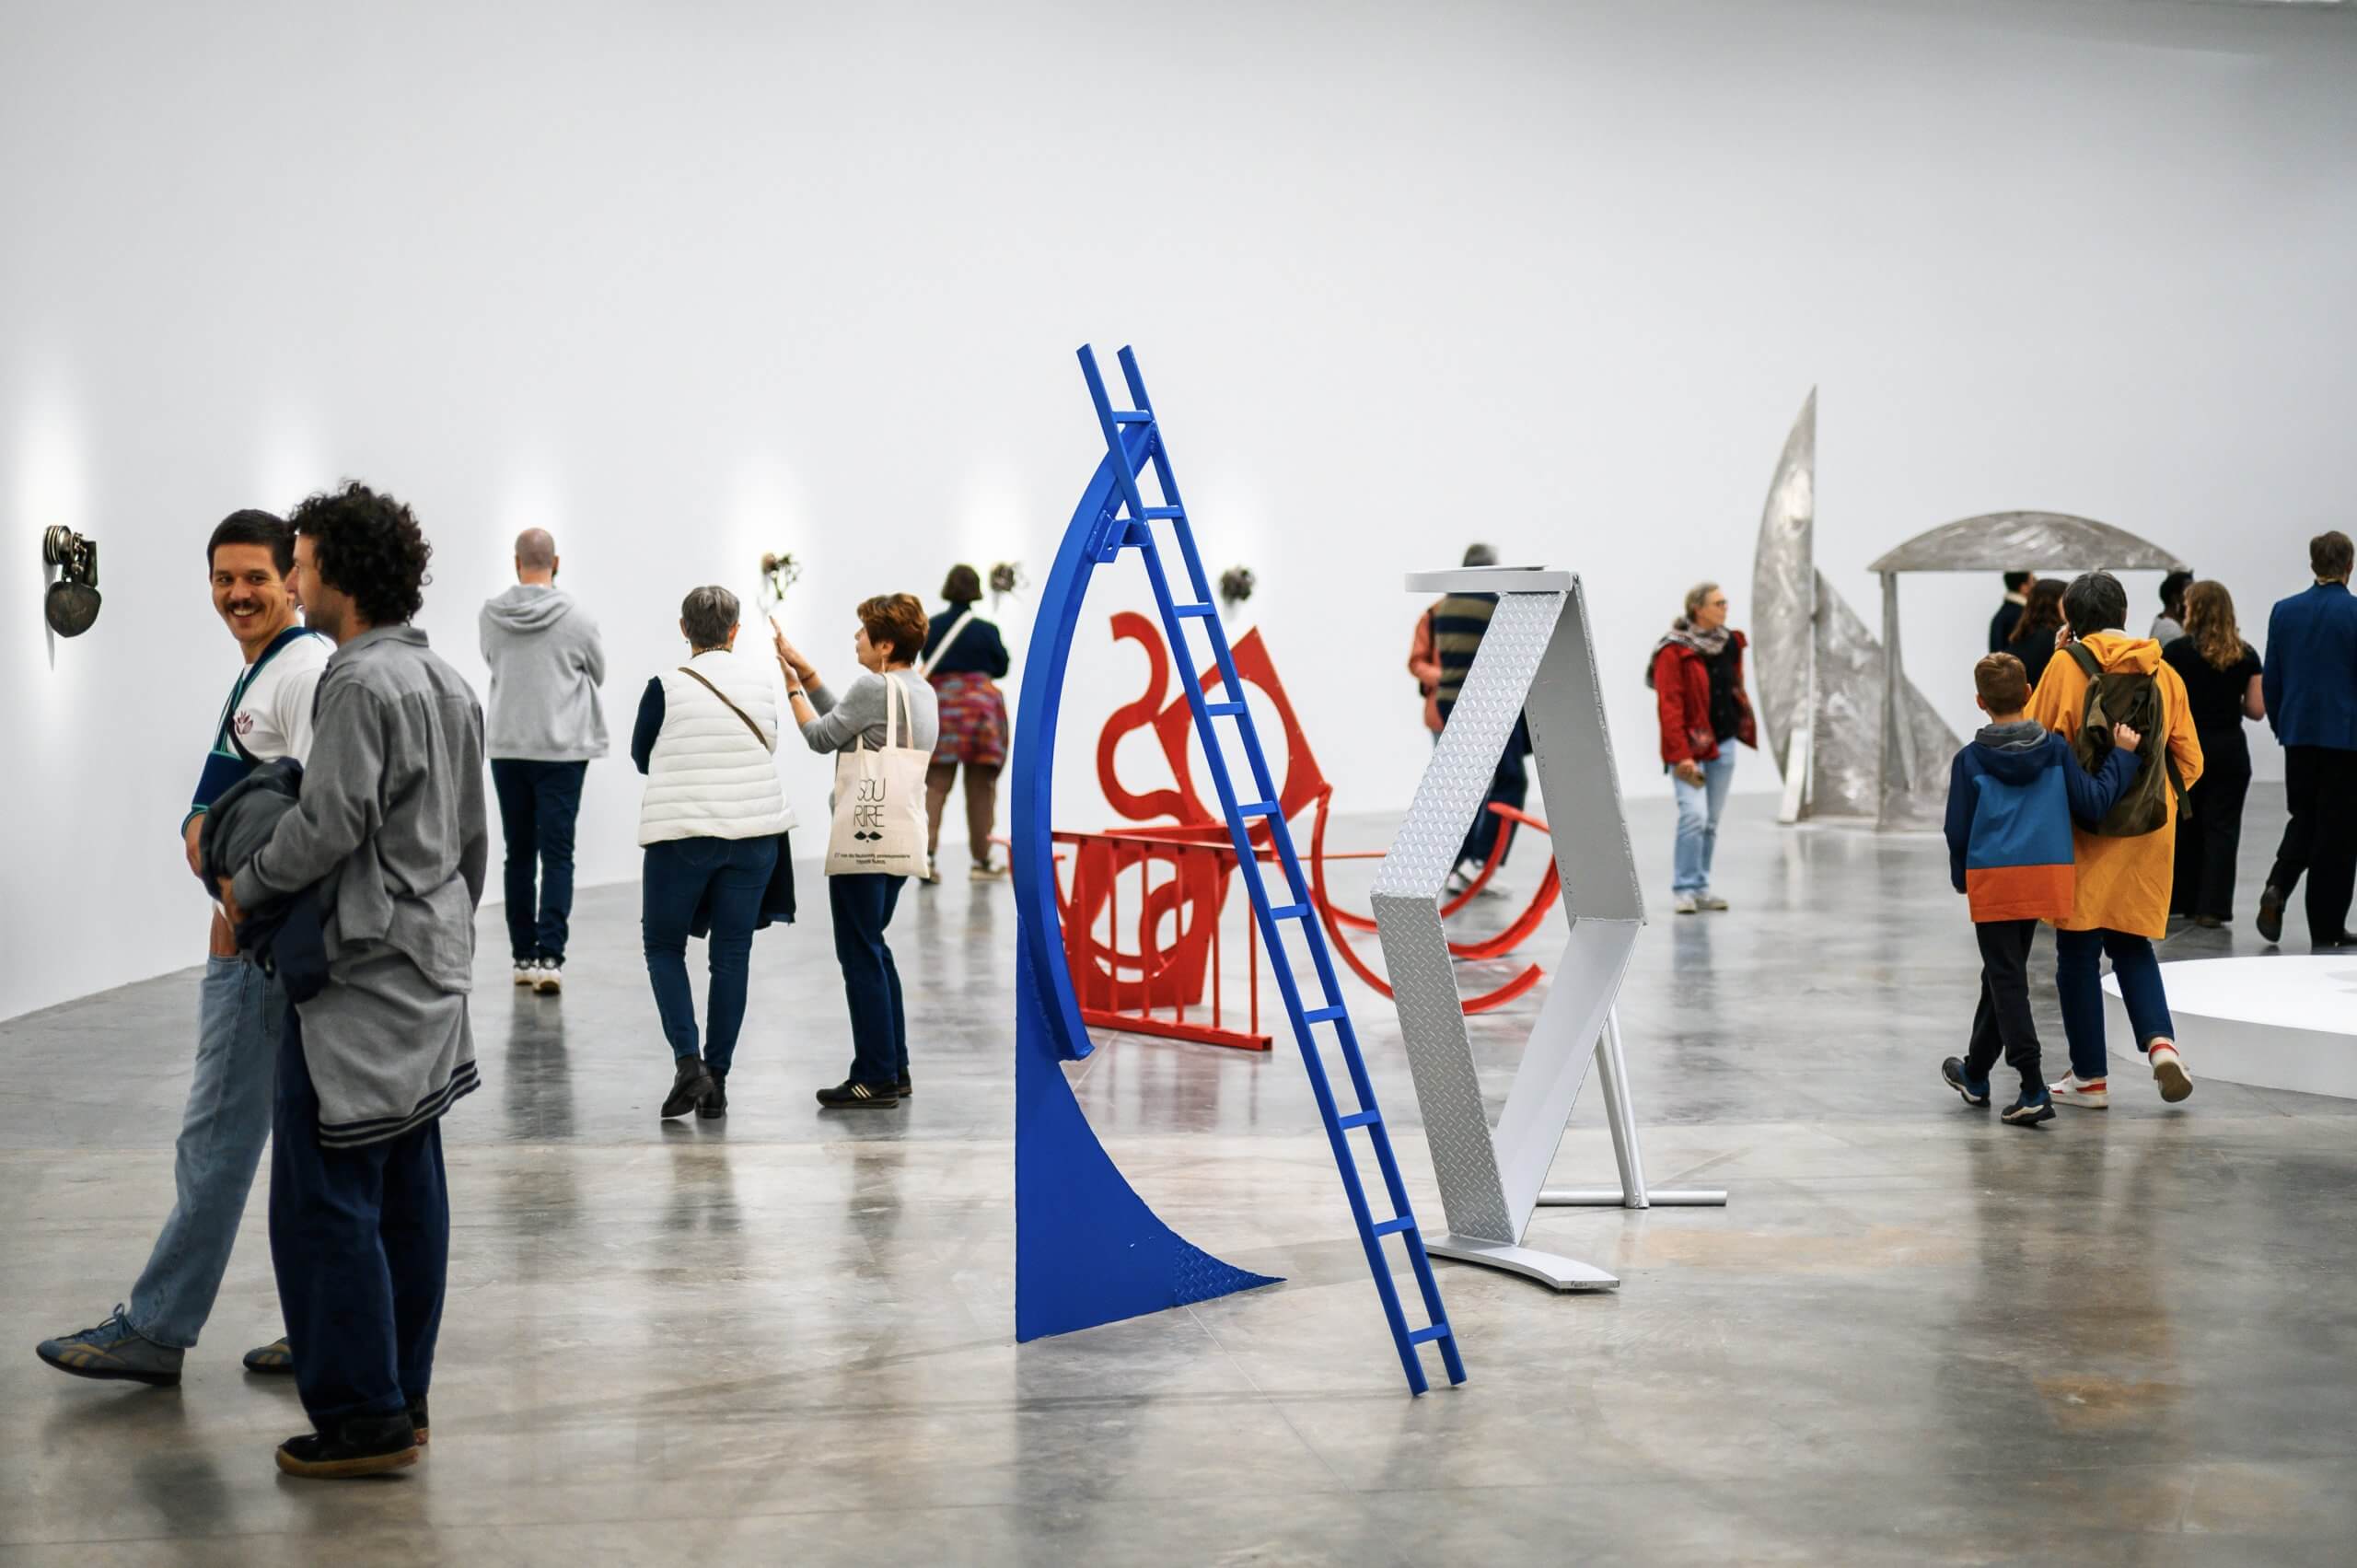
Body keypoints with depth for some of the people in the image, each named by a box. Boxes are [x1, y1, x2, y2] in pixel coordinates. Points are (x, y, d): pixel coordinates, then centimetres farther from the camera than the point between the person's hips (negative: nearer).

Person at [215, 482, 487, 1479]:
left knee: (325, 1199, -4)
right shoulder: (447, 682, 15)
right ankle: (403, 1398, 18)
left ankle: (362, 1416, -1)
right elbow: (473, 837, 19)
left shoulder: (360, 683, -15)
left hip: (358, 981, -10)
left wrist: (245, 886, -5)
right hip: (429, 972, 10)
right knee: (407, 1193, 12)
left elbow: (328, 824, -21)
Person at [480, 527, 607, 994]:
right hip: (563, 749, -3)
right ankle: (549, 954, -13)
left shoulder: (492, 615, -2)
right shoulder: (575, 615, -9)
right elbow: (598, 672, 6)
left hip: (507, 749, 3)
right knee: (557, 855, -2)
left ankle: (523, 955, 15)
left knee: (519, 854, 12)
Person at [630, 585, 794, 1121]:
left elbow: (641, 756, 5)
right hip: (754, 835, 3)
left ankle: (688, 1062, -4)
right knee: (731, 955, 8)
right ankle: (717, 1081, 10)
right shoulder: (761, 681, 1)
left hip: (680, 835, -3)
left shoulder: (667, 687, -9)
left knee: (664, 946, 12)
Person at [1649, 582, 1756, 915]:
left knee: (1711, 821, 9)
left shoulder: (1730, 643, 8)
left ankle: (1701, 888, 18)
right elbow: (1669, 705, -16)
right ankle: (1685, 889, -6)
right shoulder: (1675, 650, -13)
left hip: (1723, 744, 7)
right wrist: (1681, 754, -20)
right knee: (1694, 814, -16)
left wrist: (1745, 727, 11)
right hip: (1689, 745, -7)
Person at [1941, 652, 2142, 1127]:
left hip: (1991, 879, -4)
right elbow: (2093, 804, 0)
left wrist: (1960, 876, 17)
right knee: (2003, 973, 18)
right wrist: (2122, 755, 11)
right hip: (2046, 875, 4)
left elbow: (1958, 829, 0)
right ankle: (1975, 1073, 32)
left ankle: (2033, 1090, -12)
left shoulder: (1969, 760, -4)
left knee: (2006, 978, -1)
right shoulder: (2056, 750, 1)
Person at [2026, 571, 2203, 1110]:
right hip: (2147, 830, 4)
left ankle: (2090, 1077, 9)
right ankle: (2161, 1041, -6)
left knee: (2078, 950, 5)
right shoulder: (2164, 674, 5)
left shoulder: (2067, 667, -9)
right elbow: (2189, 761, 7)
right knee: (2132, 944, 16)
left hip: (2083, 825, -4)